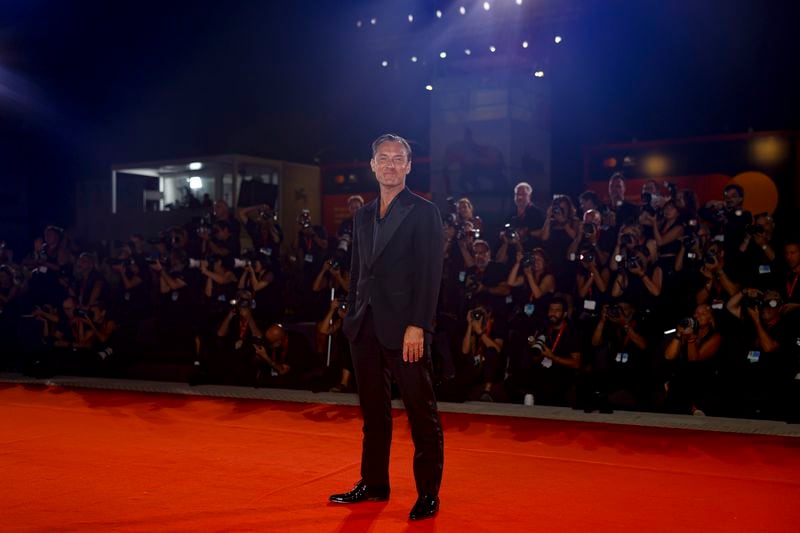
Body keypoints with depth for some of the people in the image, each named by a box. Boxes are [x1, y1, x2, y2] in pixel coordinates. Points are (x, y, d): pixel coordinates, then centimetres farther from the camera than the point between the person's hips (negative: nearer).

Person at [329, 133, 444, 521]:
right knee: (373, 411, 14)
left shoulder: (424, 212, -3)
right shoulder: (364, 215, 15)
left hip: (404, 327, -6)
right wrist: (351, 317, 10)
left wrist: (417, 326, -17)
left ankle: (428, 493, 11)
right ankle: (374, 483, 26)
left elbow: (429, 274, -10)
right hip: (365, 327, 6)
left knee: (422, 413, 1)